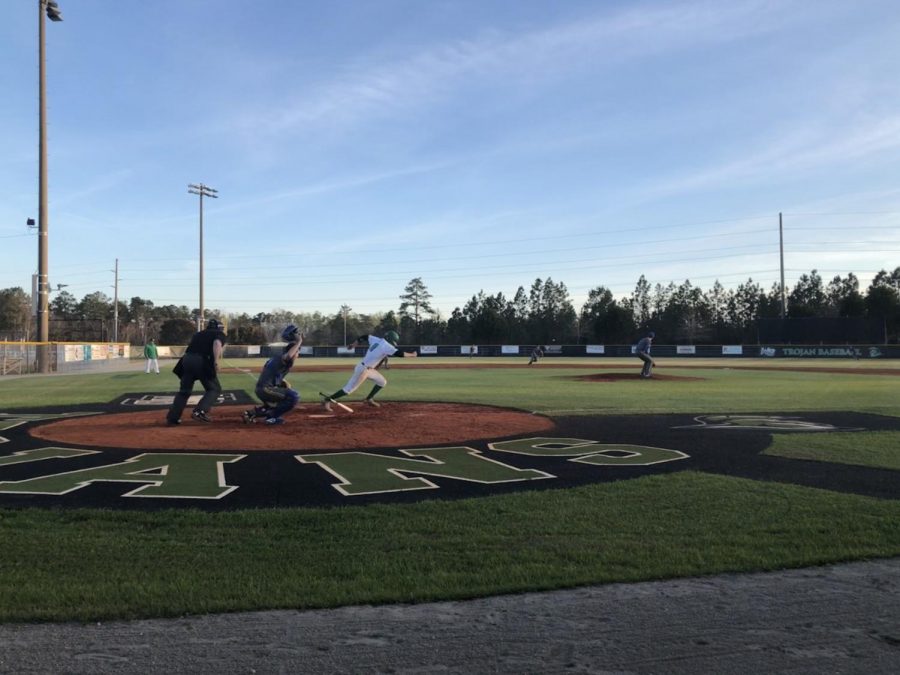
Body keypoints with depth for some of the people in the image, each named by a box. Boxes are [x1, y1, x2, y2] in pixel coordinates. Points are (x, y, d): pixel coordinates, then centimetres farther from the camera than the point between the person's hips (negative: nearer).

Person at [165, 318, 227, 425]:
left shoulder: (198, 333, 31)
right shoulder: (220, 334, 13)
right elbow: (217, 343, -9)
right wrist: (216, 362, -19)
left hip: (187, 359, 6)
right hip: (202, 361, -6)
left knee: (184, 390, 17)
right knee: (214, 388, 6)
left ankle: (172, 418, 14)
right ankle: (199, 412, -12)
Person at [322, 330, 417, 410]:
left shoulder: (376, 340, 6)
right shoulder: (386, 346, -18)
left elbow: (364, 337, 14)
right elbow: (399, 353, -22)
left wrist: (353, 344, 23)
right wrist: (411, 354, -9)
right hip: (363, 369, -10)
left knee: (382, 382, 14)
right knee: (349, 389, -5)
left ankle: (369, 399, 21)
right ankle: (327, 400, -1)